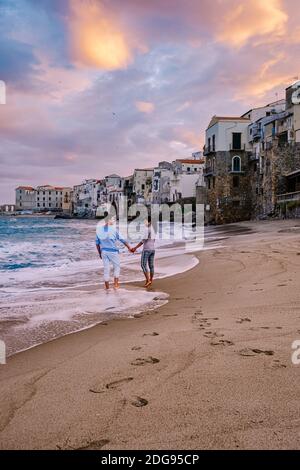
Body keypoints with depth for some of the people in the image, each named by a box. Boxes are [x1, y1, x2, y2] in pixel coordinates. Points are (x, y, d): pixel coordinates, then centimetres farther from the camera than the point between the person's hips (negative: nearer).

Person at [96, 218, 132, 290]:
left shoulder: (99, 230, 3)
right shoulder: (114, 229, -7)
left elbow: (97, 243, 7)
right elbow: (122, 240, -3)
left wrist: (100, 253, 17)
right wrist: (129, 248, 8)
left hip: (104, 252, 3)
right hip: (113, 251, -3)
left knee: (106, 270, 9)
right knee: (116, 267, 15)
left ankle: (107, 288, 12)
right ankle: (116, 284, 8)